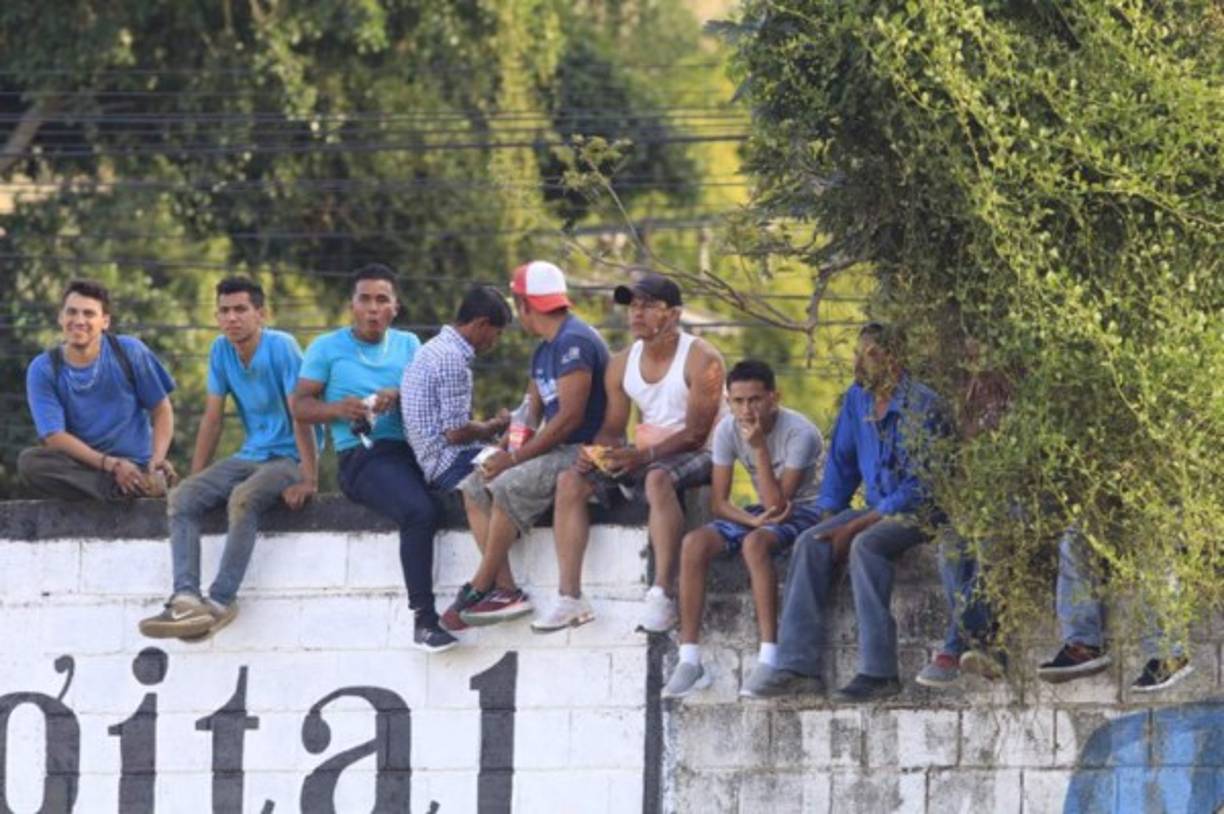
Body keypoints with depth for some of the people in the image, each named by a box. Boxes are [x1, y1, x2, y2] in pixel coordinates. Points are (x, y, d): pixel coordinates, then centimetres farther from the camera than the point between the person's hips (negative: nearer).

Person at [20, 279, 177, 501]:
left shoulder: (130, 353, 1)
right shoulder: (43, 370, -2)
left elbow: (161, 410, 7)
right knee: (29, 461, -32)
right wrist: (110, 464, -21)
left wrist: (157, 460, -12)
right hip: (81, 467, 2)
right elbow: (54, 438, -9)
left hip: (135, 467, -2)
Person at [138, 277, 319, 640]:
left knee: (243, 498, -36)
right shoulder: (221, 350, 5)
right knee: (181, 498, -18)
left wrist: (308, 479, -24)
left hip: (288, 457, -6)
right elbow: (212, 419, 10)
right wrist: (196, 476, 4)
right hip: (248, 456, 6)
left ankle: (221, 601, -34)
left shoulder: (281, 348, -13)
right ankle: (185, 598, -34)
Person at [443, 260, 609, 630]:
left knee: (509, 486, -28)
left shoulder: (575, 342, -15)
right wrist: (504, 452, -1)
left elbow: (570, 417, -21)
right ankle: (506, 591, -14)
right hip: (556, 452, 10)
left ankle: (479, 589, -19)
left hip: (584, 453, -10)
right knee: (476, 488, 0)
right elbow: (530, 413, 18)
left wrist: (515, 457, -18)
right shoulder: (544, 350, 18)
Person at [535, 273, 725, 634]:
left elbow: (696, 433, -19)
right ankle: (570, 598, -14)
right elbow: (612, 429, 10)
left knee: (658, 478, -40)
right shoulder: (622, 364, 8)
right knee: (570, 481, -12)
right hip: (644, 456, 7)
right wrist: (595, 453, -14)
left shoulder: (701, 360, -13)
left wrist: (643, 456, -30)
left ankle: (662, 595, -41)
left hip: (694, 456, -7)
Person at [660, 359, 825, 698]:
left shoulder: (799, 433, -23)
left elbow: (777, 503, -27)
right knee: (694, 544, -20)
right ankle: (689, 660, -20)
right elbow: (719, 502, -5)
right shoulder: (728, 430, -7)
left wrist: (759, 447, -32)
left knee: (755, 543, -37)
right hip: (762, 512, 6)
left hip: (806, 510, -6)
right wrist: (755, 520, -24)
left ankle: (769, 656, -38)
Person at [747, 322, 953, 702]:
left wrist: (857, 526, -21)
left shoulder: (921, 407, -17)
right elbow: (842, 461, 18)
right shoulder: (858, 398, 7)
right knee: (810, 543, -16)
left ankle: (879, 673, -36)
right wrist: (828, 515, 5)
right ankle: (798, 665, -21)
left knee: (866, 545, -35)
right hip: (878, 511, 7)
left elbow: (920, 487, -20)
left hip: (920, 513, -7)